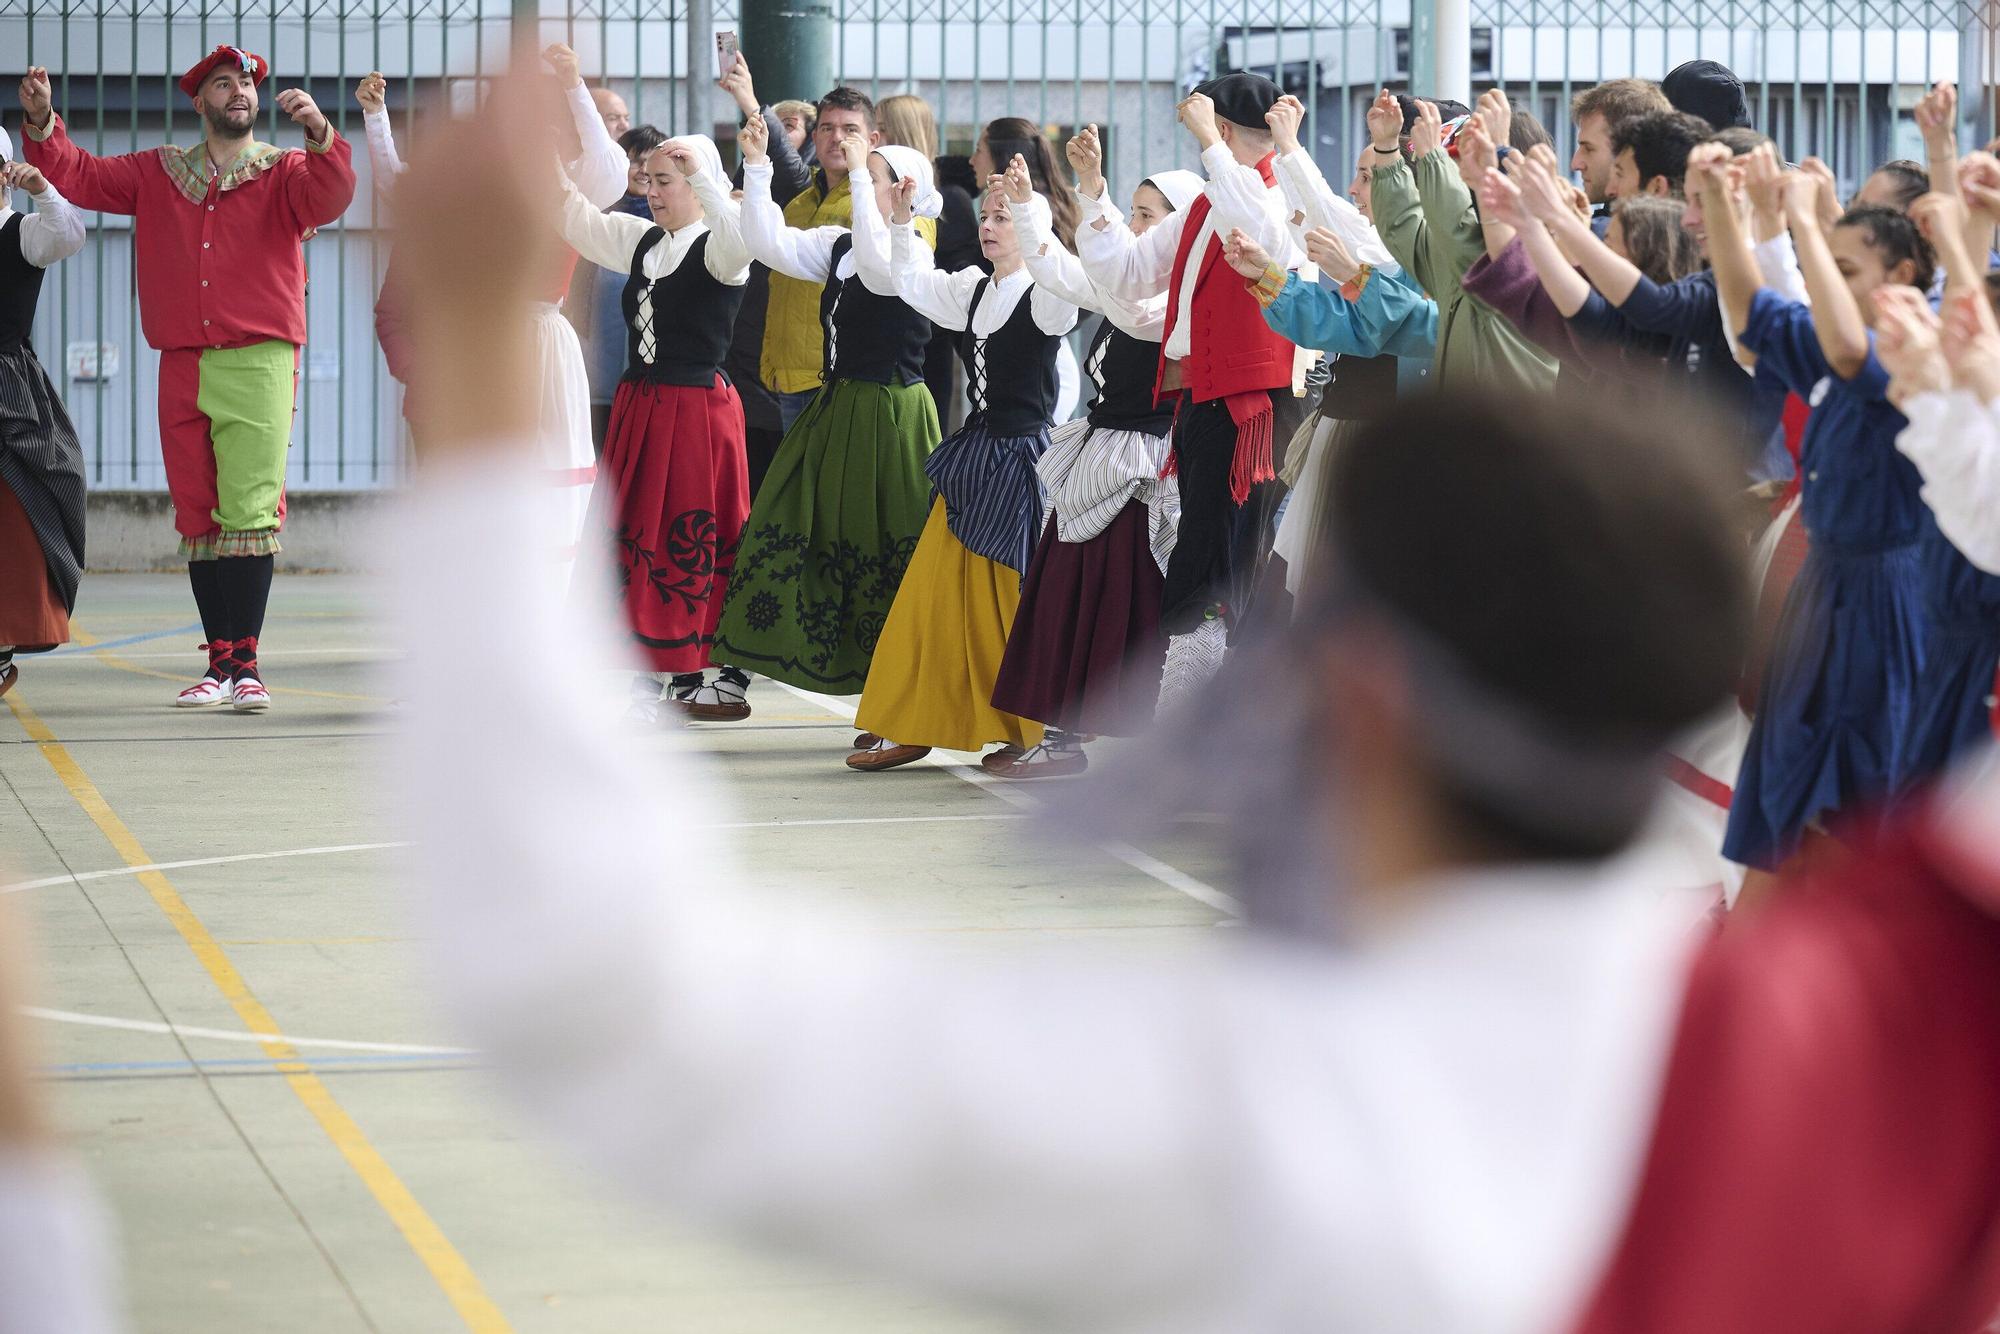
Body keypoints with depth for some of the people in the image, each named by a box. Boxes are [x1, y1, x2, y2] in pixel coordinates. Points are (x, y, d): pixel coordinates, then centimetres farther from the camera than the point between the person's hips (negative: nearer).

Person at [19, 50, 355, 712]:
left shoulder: (284, 170, 8)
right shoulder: (158, 174, 19)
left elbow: (328, 199, -12)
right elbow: (79, 177, 18)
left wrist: (319, 134, -30)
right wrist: (42, 123, 1)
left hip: (258, 364, -4)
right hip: (183, 368, 4)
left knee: (249, 513, -13)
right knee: (198, 520, 3)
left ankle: (246, 663, -14)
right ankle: (220, 661, 8)